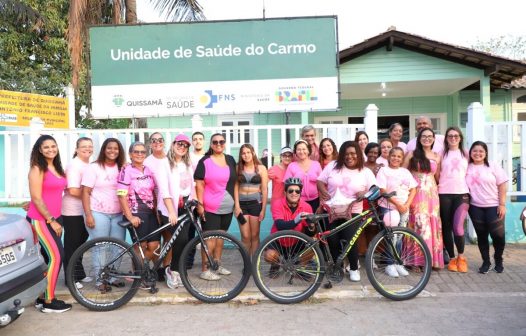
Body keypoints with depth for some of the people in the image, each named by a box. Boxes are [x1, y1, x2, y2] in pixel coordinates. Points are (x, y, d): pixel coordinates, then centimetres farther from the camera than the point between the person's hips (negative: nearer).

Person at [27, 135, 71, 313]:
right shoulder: (37, 169, -11)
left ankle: (43, 297, 21)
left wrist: (56, 220, 14)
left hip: (54, 218, 8)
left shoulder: (57, 167, 12)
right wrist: (51, 220, -15)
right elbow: (36, 198, -15)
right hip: (40, 220, -8)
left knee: (50, 258, 10)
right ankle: (48, 302, -2)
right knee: (55, 257, -11)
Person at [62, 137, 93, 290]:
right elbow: (73, 191, -23)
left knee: (81, 243, 17)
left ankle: (79, 273, 30)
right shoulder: (74, 165, -16)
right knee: (71, 245, 2)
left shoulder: (89, 165, 10)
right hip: (72, 211, -8)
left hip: (84, 211, 8)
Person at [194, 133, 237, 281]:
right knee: (210, 238, -3)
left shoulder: (230, 160, 9)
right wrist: (200, 204, -13)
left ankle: (217, 265, 27)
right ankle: (205, 270, 6)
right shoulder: (204, 161, -5)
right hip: (210, 207, -5)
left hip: (227, 207, 5)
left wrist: (236, 202, 10)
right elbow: (199, 184, -7)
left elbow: (235, 181, 14)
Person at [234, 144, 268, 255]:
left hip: (256, 203, 0)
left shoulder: (261, 168, 2)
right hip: (242, 203, 1)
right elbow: (236, 188, 3)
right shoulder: (238, 168, 5)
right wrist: (237, 206, -6)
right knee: (245, 236, -3)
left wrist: (263, 209, -4)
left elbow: (265, 190, 0)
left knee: (254, 235, 4)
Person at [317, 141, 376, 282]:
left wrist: (365, 193, -21)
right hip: (332, 210, 2)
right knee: (333, 241, -5)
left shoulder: (366, 172, 1)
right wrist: (323, 191, -17)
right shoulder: (333, 166, 2)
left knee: (350, 240, -16)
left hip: (352, 212, -1)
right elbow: (320, 181, 4)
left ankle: (354, 269, 9)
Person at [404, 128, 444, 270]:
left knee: (433, 224, 2)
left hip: (432, 194, 3)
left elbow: (437, 177, 18)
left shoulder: (437, 157, 12)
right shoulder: (412, 154, 3)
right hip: (416, 193, -3)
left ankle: (433, 259, 12)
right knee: (420, 223, -8)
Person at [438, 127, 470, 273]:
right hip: (444, 194, 1)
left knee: (458, 226, -16)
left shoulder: (465, 154, 12)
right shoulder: (442, 154, 8)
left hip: (462, 193, 0)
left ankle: (461, 257, 5)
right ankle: (452, 258, 16)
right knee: (446, 227, 3)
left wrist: (470, 189, 7)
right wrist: (437, 184, -4)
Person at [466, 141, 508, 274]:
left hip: (494, 206, -1)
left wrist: (502, 204, -9)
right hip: (475, 207, 2)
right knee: (481, 235, 4)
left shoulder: (493, 166, 0)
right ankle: (486, 262, 17)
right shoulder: (467, 168, 4)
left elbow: (502, 185, -3)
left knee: (498, 234, -3)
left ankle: (498, 260, 21)